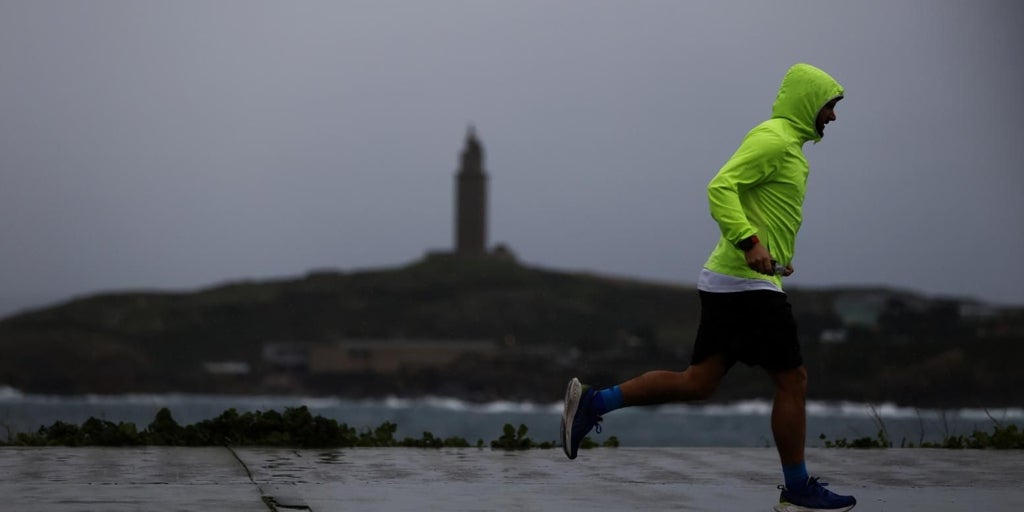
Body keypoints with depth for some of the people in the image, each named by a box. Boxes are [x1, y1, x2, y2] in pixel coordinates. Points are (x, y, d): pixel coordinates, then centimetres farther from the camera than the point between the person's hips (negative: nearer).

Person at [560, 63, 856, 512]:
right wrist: (750, 242, -33)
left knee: (698, 382, 8)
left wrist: (776, 257, 21)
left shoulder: (785, 142, 22)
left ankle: (592, 403, 4)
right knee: (792, 381, -2)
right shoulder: (774, 139, -11)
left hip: (727, 283, 10)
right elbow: (721, 187, -23)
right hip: (748, 285, -10)